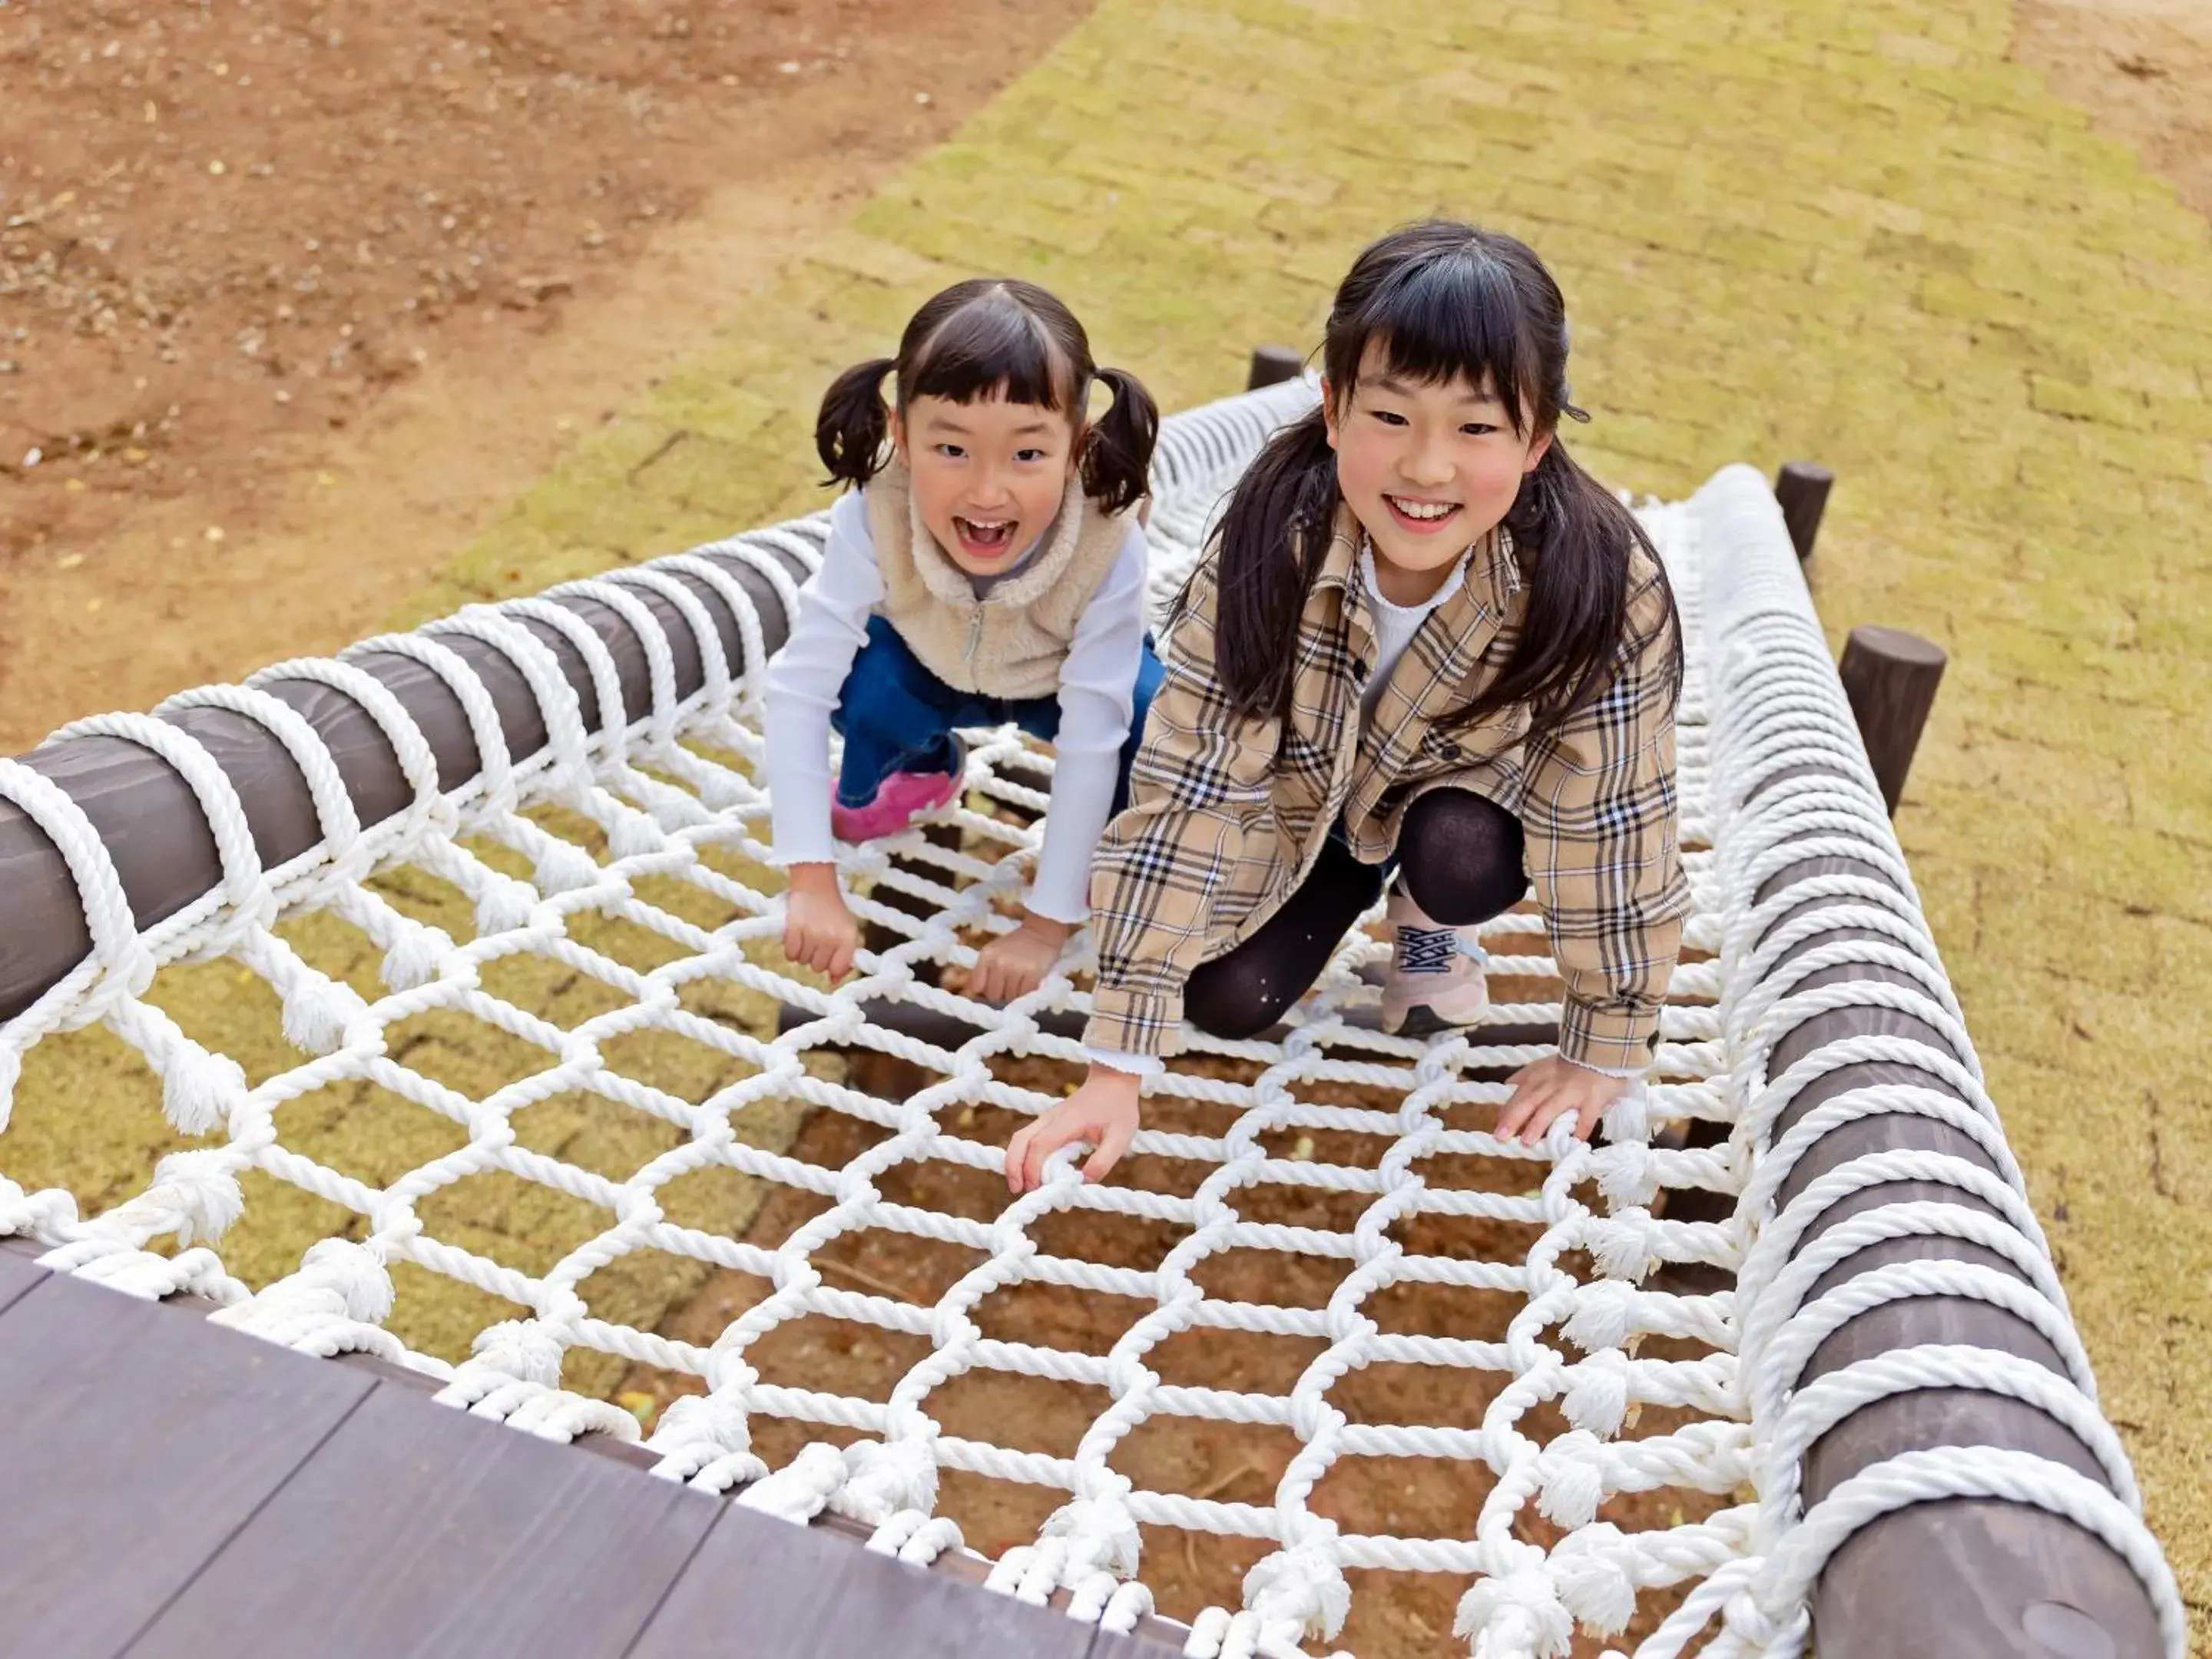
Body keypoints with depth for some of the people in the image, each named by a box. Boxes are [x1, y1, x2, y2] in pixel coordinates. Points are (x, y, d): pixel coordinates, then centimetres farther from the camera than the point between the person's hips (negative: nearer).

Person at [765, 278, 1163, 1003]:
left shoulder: (1108, 544, -40)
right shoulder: (874, 517, -38)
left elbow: (1091, 743, -35)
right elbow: (798, 691, -35)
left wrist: (1044, 926, -32)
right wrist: (813, 884, -39)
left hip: (1062, 681, -2)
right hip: (931, 669, 2)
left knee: (1152, 714, -32)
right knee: (865, 680, -29)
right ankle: (921, 768, 8)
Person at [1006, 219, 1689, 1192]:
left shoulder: (1596, 584, -35)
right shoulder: (1273, 540, -33)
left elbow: (1612, 823, -23)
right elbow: (1189, 787, -32)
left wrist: (1605, 1054, -13)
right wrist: (1118, 1067, -31)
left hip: (1469, 789, 0)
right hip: (1308, 792, 1)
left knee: (1461, 858, -32)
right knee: (1229, 1003, -15)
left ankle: (1434, 925, 5)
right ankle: (1355, 887, 16)